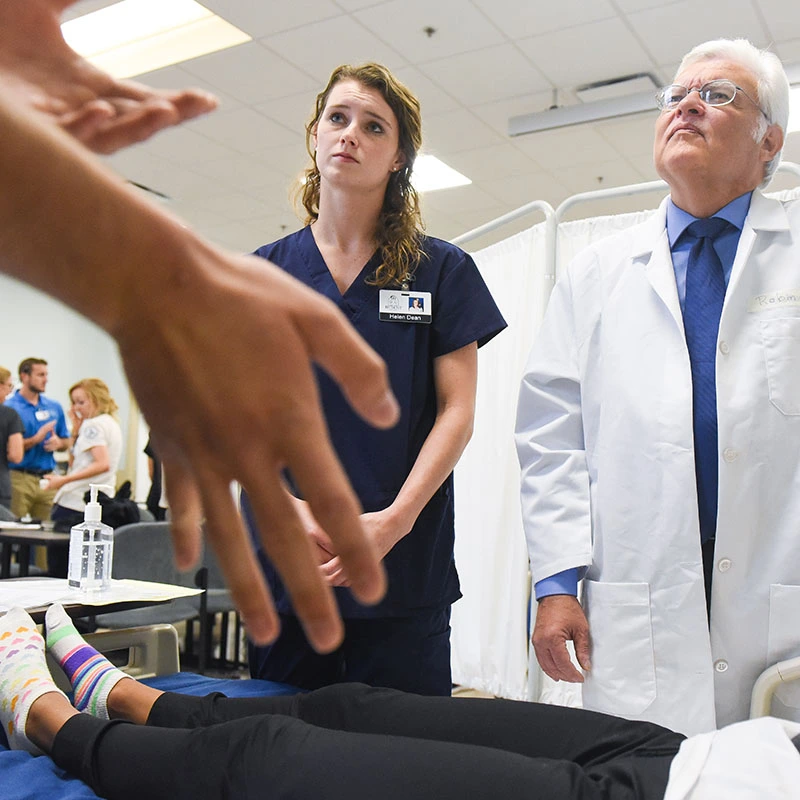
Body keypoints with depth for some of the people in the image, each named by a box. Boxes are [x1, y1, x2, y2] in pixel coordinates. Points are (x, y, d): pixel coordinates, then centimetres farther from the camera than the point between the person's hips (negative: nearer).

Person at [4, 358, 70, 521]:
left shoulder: (55, 407, 12)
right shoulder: (9, 407, -4)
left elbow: (67, 441, 18)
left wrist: (58, 443, -4)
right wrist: (36, 439, -15)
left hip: (47, 479, 4)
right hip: (19, 478, -4)